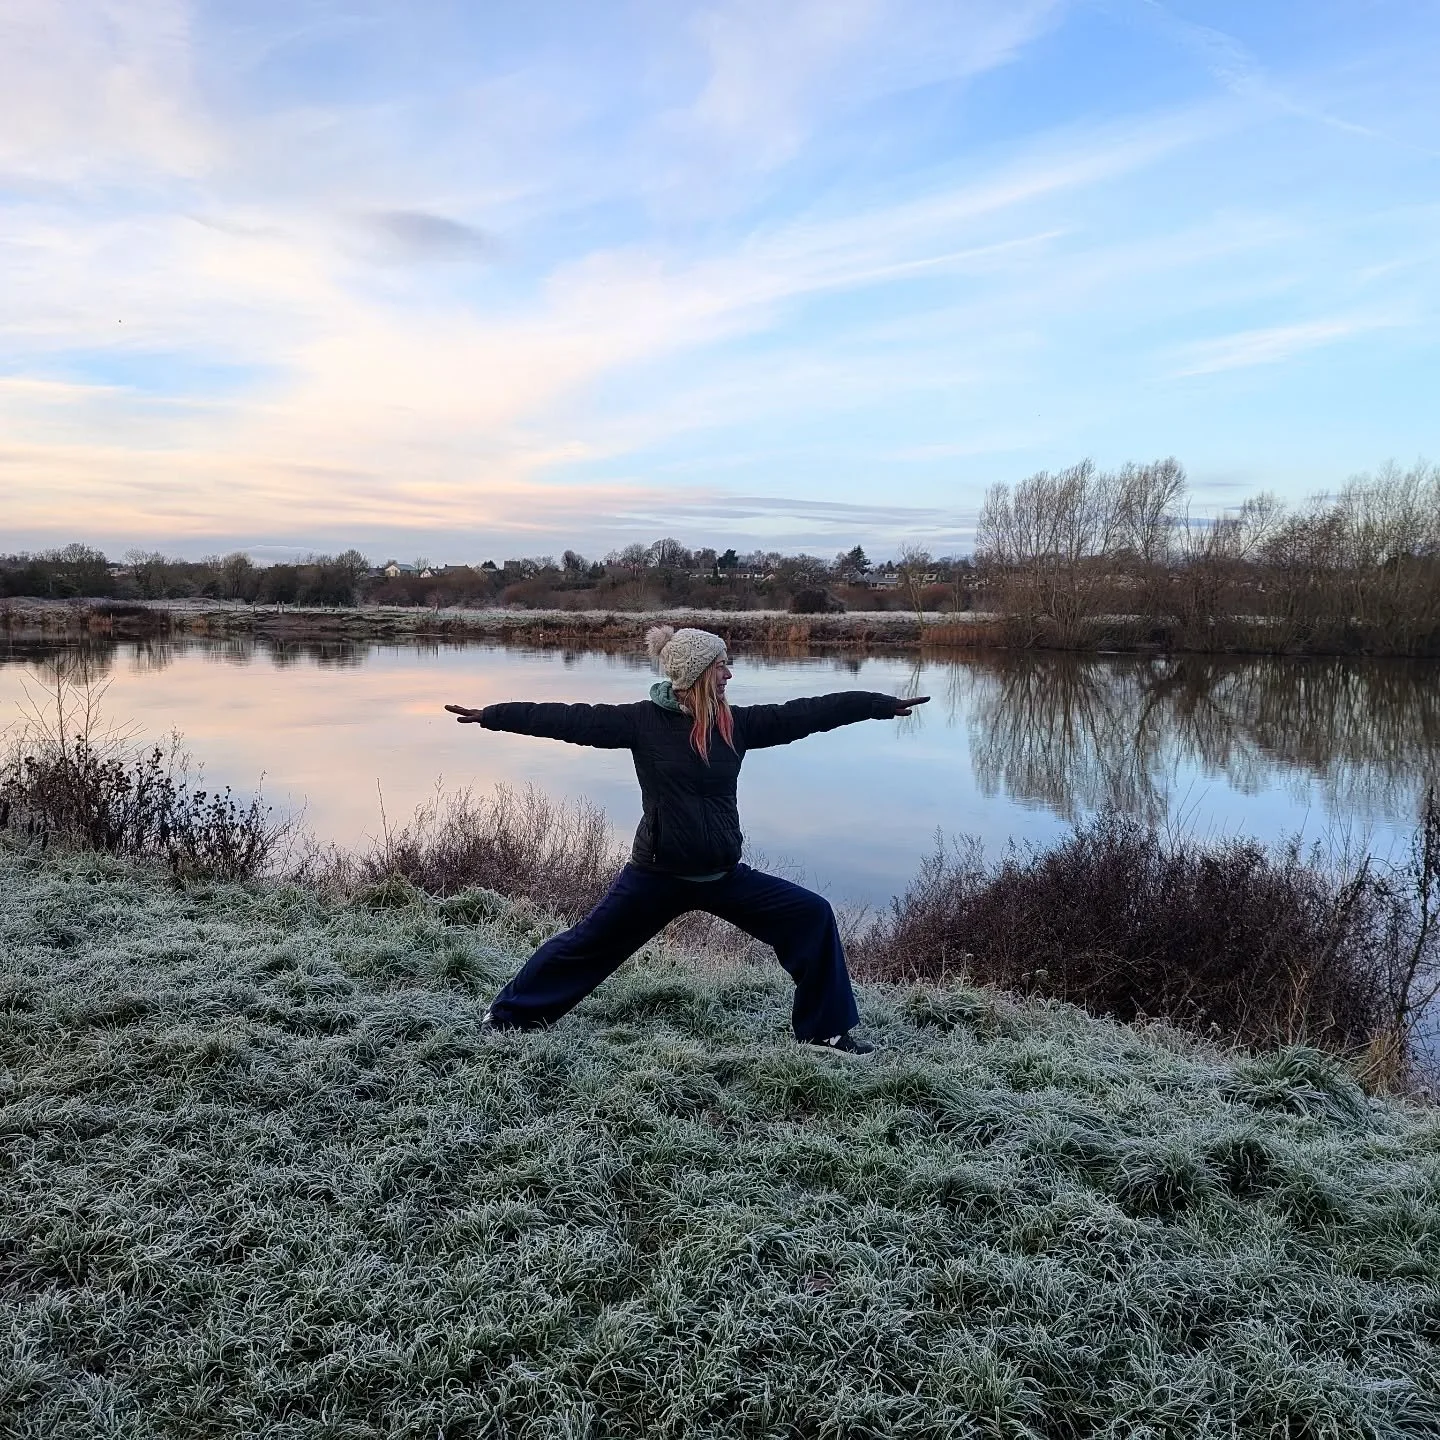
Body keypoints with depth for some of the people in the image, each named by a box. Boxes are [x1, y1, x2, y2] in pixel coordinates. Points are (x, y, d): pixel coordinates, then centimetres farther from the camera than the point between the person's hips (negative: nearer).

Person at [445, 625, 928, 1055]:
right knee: (587, 943, 7)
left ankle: (826, 1029, 12)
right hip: (657, 875, -4)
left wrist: (883, 704, 1)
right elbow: (572, 720, -12)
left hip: (724, 876, 4)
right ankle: (509, 1013, 31)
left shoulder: (736, 723, -1)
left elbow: (806, 714, 0)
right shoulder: (644, 721, -11)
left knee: (812, 915, -3)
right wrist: (491, 715, -13)